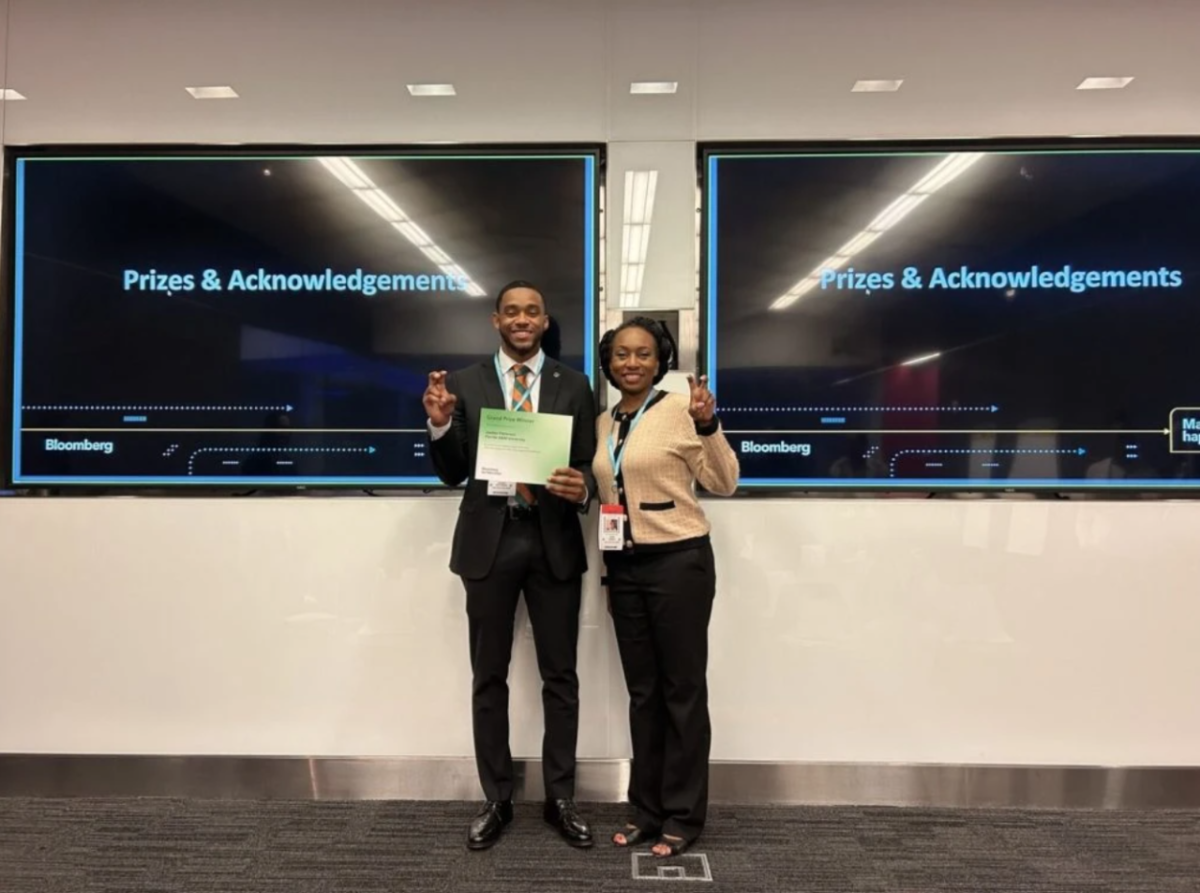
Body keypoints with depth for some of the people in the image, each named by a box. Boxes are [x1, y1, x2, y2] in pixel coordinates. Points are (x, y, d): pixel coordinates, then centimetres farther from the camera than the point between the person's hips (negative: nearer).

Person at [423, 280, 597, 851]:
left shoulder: (574, 386, 5)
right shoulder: (463, 384, 4)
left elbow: (590, 467, 4)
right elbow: (453, 474, 3)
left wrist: (582, 487, -19)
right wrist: (439, 423, -14)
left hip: (554, 541, 0)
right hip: (490, 540, 0)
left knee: (560, 676, 8)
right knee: (488, 677, 9)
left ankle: (560, 798, 24)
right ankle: (496, 799, 25)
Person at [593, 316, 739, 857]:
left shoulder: (680, 410, -7)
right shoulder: (604, 424, 11)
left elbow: (724, 484, -9)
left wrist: (708, 425, -22)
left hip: (678, 561, -6)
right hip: (624, 566, 6)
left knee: (683, 689, 4)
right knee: (642, 691, 13)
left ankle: (683, 815, 17)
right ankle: (647, 808, 26)